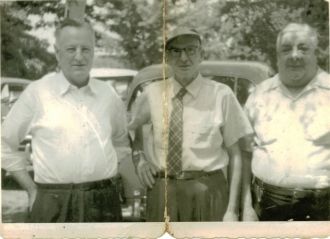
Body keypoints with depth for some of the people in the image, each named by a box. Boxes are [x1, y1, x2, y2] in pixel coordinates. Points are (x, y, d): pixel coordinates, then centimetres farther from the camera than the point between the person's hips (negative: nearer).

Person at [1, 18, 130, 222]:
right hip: (54, 205, -3)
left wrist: (108, 180, 12)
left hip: (104, 203, 3)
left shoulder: (108, 95, 8)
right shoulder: (37, 92, -1)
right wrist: (32, 189, 3)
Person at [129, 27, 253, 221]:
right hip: (161, 191, 3)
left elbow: (235, 154, -2)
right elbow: (130, 129, 25)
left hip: (206, 190, -2)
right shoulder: (152, 93, 6)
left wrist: (232, 208, -6)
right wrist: (139, 159, 8)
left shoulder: (221, 95, -3)